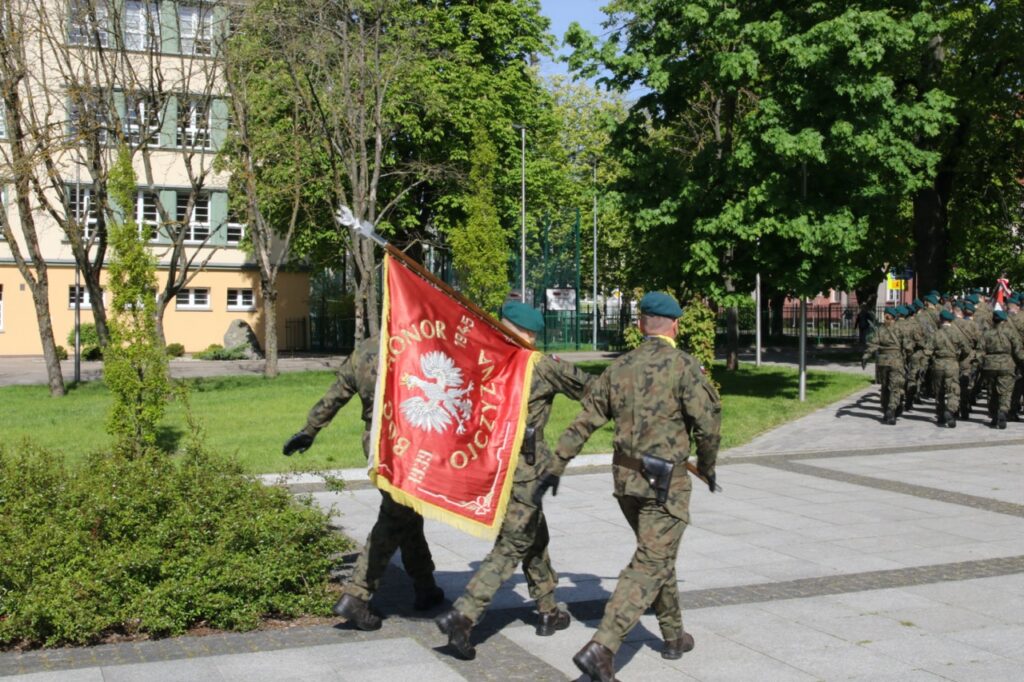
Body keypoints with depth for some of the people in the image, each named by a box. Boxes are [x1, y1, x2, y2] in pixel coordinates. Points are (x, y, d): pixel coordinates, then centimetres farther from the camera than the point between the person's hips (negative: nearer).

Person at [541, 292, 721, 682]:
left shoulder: (619, 367, 5)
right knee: (649, 566, -5)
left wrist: (557, 466, 13)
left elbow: (585, 420, 7)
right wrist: (707, 466, 7)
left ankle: (673, 636, 37)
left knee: (659, 556, 24)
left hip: (625, 477, 6)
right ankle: (601, 649, -16)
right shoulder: (684, 366, -11)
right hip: (665, 482, -6)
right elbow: (708, 422, -12)